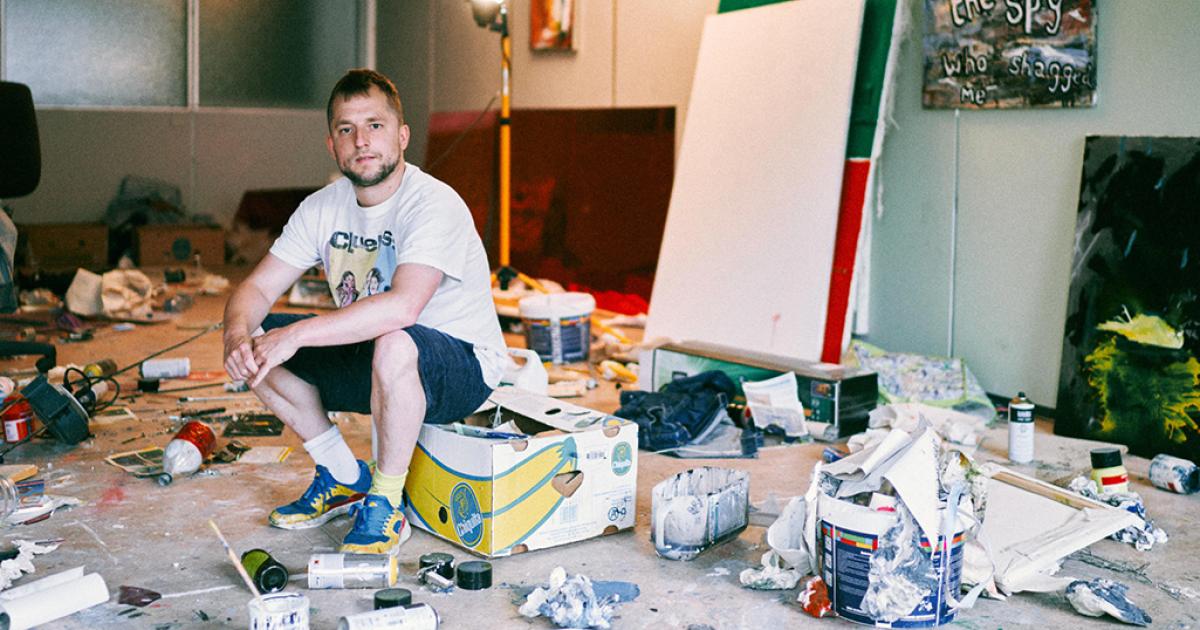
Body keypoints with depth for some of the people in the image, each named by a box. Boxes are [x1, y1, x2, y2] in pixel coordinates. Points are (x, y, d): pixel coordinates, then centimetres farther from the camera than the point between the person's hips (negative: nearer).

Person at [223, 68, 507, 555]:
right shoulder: (322, 208, -1)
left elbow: (402, 306, -39)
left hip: (462, 366, -7)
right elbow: (257, 288, -1)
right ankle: (344, 477, 9)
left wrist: (295, 335, -37)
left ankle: (387, 506, -16)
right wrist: (238, 334, -24)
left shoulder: (434, 205, -23)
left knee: (393, 344, -39)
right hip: (368, 359, 7)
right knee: (254, 342, -6)